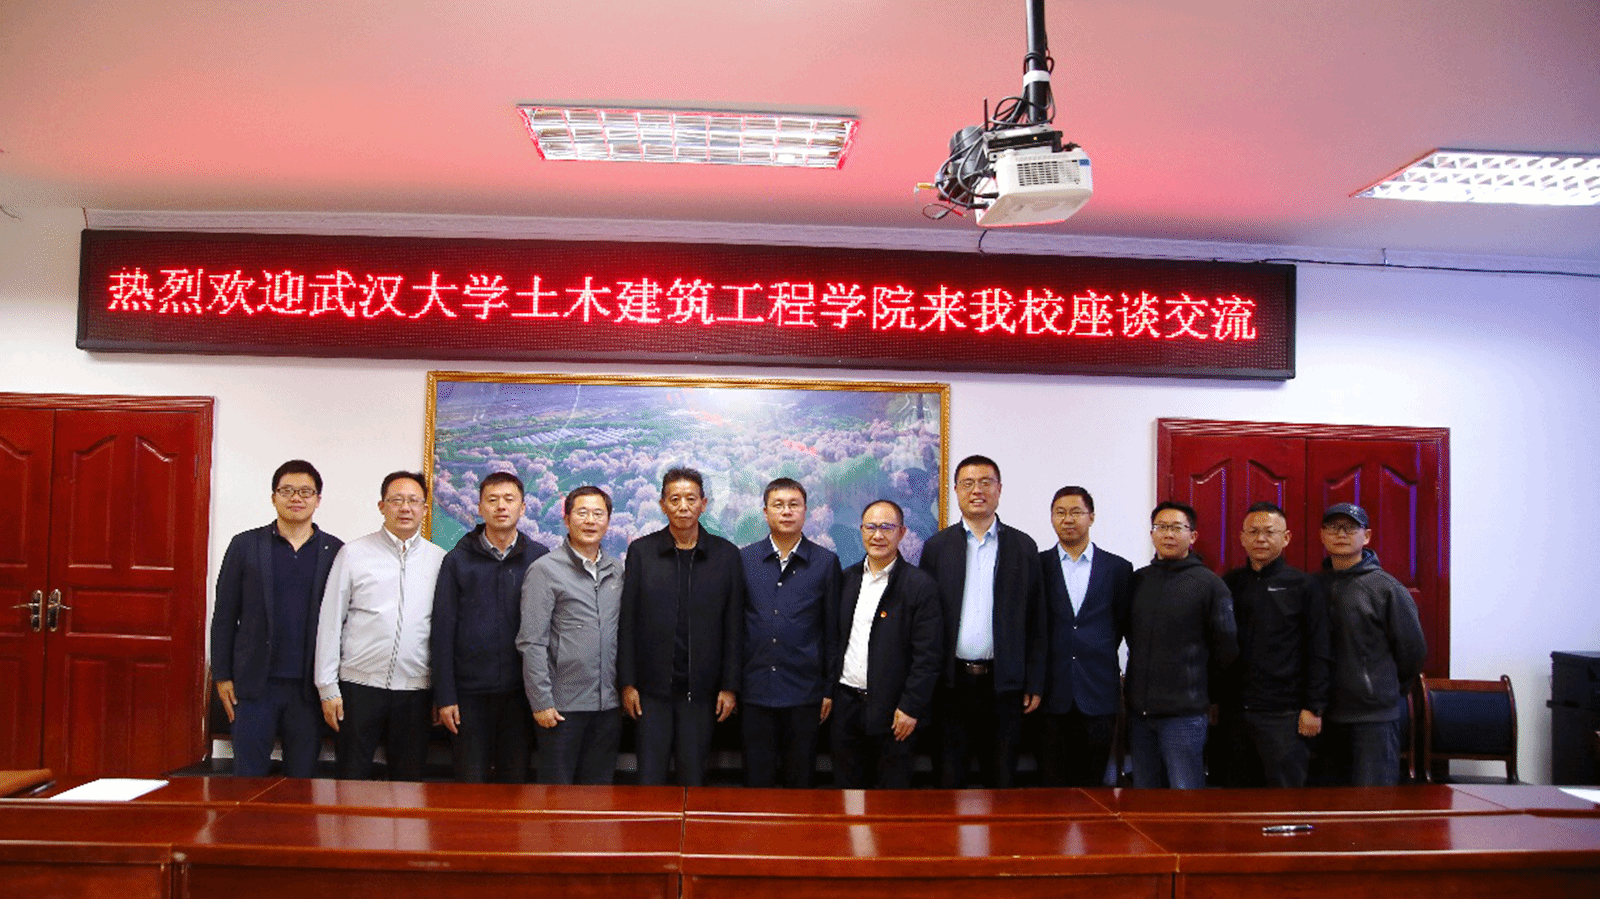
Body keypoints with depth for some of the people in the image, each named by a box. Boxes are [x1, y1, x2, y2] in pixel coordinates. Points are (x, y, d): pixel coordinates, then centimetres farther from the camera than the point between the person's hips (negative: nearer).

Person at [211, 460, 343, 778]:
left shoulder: (335, 551, 3)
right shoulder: (245, 545, 4)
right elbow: (224, 616, 5)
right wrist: (222, 676, 1)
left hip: (308, 688, 0)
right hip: (255, 685, 0)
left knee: (303, 777, 8)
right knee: (249, 776, 4)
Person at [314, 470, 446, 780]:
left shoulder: (439, 561, 6)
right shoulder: (353, 554, 2)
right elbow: (330, 623, 2)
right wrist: (327, 688, -1)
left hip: (415, 690, 1)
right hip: (359, 685, -1)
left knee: (409, 780, 9)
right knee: (352, 779, 4)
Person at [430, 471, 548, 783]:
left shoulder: (539, 558, 5)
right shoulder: (457, 560, 4)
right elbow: (442, 632, 2)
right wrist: (444, 697, -3)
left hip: (520, 691, 1)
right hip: (469, 692, 0)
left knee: (515, 781, 7)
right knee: (470, 784, 4)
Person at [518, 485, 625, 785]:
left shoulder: (617, 570, 10)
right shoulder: (545, 570, -6)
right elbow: (531, 642, -9)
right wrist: (541, 702, -12)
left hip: (608, 704, 5)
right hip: (563, 704, -5)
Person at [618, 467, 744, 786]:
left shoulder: (726, 555, 3)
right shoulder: (641, 551, 3)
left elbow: (733, 626, 3)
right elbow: (627, 622, 2)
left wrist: (730, 687, -1)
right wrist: (627, 683, -2)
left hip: (701, 690, 0)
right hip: (652, 688, 0)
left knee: (693, 777, 7)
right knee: (649, 776, 3)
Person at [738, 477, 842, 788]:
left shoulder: (826, 562, 2)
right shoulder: (743, 559, 4)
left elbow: (833, 631, 4)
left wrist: (829, 689, 2)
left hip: (804, 692, 0)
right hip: (755, 690, 1)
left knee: (800, 780, 8)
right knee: (756, 782, 7)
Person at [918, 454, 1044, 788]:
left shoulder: (1023, 547, 5)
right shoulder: (937, 546, 5)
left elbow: (1035, 621, 4)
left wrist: (1034, 684, 0)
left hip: (1004, 684, 0)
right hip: (951, 682, 0)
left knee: (1002, 778, 8)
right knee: (949, 777, 8)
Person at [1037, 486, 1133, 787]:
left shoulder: (1119, 568, 7)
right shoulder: (1037, 565, 6)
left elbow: (1124, 624, 11)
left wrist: (1098, 654, 6)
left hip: (1098, 695, 1)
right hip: (1052, 693, 0)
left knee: (1092, 784, 5)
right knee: (1051, 785, 3)